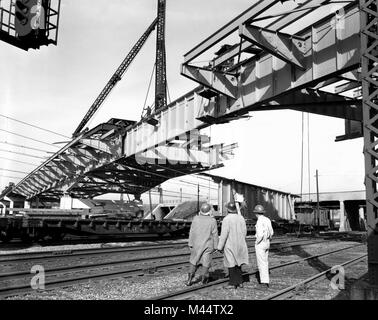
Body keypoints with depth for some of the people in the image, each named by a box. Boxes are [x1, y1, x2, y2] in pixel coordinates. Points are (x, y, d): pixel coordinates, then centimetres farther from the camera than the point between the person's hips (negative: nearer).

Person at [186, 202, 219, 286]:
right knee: (206, 261, 10)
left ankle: (189, 279, 6)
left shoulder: (196, 219, -7)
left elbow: (192, 232, -4)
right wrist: (215, 246, 1)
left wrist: (190, 244, 4)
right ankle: (204, 279, 18)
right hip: (208, 245, -1)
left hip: (197, 244, 2)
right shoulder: (212, 221, -10)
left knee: (194, 261, 12)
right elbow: (215, 235, -7)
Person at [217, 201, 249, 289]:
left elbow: (224, 234, -17)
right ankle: (240, 282, 20)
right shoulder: (241, 218, 1)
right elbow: (244, 232, 6)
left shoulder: (226, 219, -17)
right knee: (238, 263, 17)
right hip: (240, 245, 6)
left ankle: (233, 283, 10)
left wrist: (220, 247, -10)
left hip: (230, 245, -6)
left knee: (231, 264, 4)